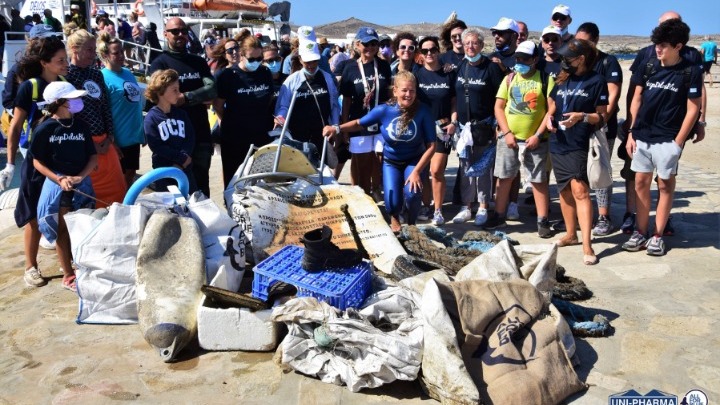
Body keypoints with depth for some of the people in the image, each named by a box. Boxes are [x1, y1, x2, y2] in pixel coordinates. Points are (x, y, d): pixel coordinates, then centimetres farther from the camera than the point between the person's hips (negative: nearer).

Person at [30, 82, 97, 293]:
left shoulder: (80, 126, 2)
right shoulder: (45, 129, -8)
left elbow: (93, 156, 4)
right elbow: (37, 162, -6)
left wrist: (80, 176, -12)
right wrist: (60, 179, -18)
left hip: (82, 183, 3)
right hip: (57, 185, -3)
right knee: (63, 231, 7)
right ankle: (68, 276, 16)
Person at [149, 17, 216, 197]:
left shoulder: (199, 62, 11)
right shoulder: (159, 64, -1)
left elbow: (212, 90, -4)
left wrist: (185, 97, -17)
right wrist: (199, 97, -11)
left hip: (201, 134, 4)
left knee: (202, 185, 12)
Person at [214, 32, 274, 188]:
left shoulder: (266, 73, 1)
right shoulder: (227, 75, -11)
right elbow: (218, 105, -3)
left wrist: (260, 118, 9)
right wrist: (232, 122, 6)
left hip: (262, 136, 3)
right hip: (235, 138, -3)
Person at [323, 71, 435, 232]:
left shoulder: (422, 112, -22)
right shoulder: (383, 110, -18)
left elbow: (431, 146, -17)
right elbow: (359, 123, -2)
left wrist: (416, 171, -22)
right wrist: (337, 128, -18)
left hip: (415, 161, -1)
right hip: (391, 162, 1)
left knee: (411, 193, -27)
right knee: (393, 203, -11)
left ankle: (411, 224, 8)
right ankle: (394, 218, 31)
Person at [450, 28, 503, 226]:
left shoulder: (491, 67, -6)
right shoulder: (461, 67, 8)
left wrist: (498, 125, -10)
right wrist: (454, 119, 7)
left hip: (484, 126, -5)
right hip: (463, 125, 5)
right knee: (465, 167, 9)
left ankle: (483, 208, 13)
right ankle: (466, 207, 18)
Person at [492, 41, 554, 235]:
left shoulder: (546, 80, 0)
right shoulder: (509, 79, 8)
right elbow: (498, 107, 5)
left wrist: (538, 135, -12)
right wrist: (507, 133, -5)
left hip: (535, 140, -2)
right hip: (508, 137, 3)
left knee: (539, 180, 3)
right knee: (504, 177, 8)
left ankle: (543, 221, 10)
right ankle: (499, 216, 20)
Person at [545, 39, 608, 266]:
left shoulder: (596, 82, -3)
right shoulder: (562, 80, 13)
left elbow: (602, 116, -4)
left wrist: (582, 116, -21)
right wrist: (549, 117, 0)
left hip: (579, 145, -6)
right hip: (557, 143, 6)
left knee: (579, 189, -15)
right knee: (564, 190, 13)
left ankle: (587, 246, -15)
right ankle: (571, 234, 28)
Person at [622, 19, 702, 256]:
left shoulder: (690, 72, -6)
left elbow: (693, 109, -5)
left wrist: (678, 142, -9)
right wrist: (631, 132, 5)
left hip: (667, 139, -4)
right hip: (642, 136, 4)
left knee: (665, 185, 5)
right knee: (641, 183, 8)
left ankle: (657, 236, 13)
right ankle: (641, 232, 18)